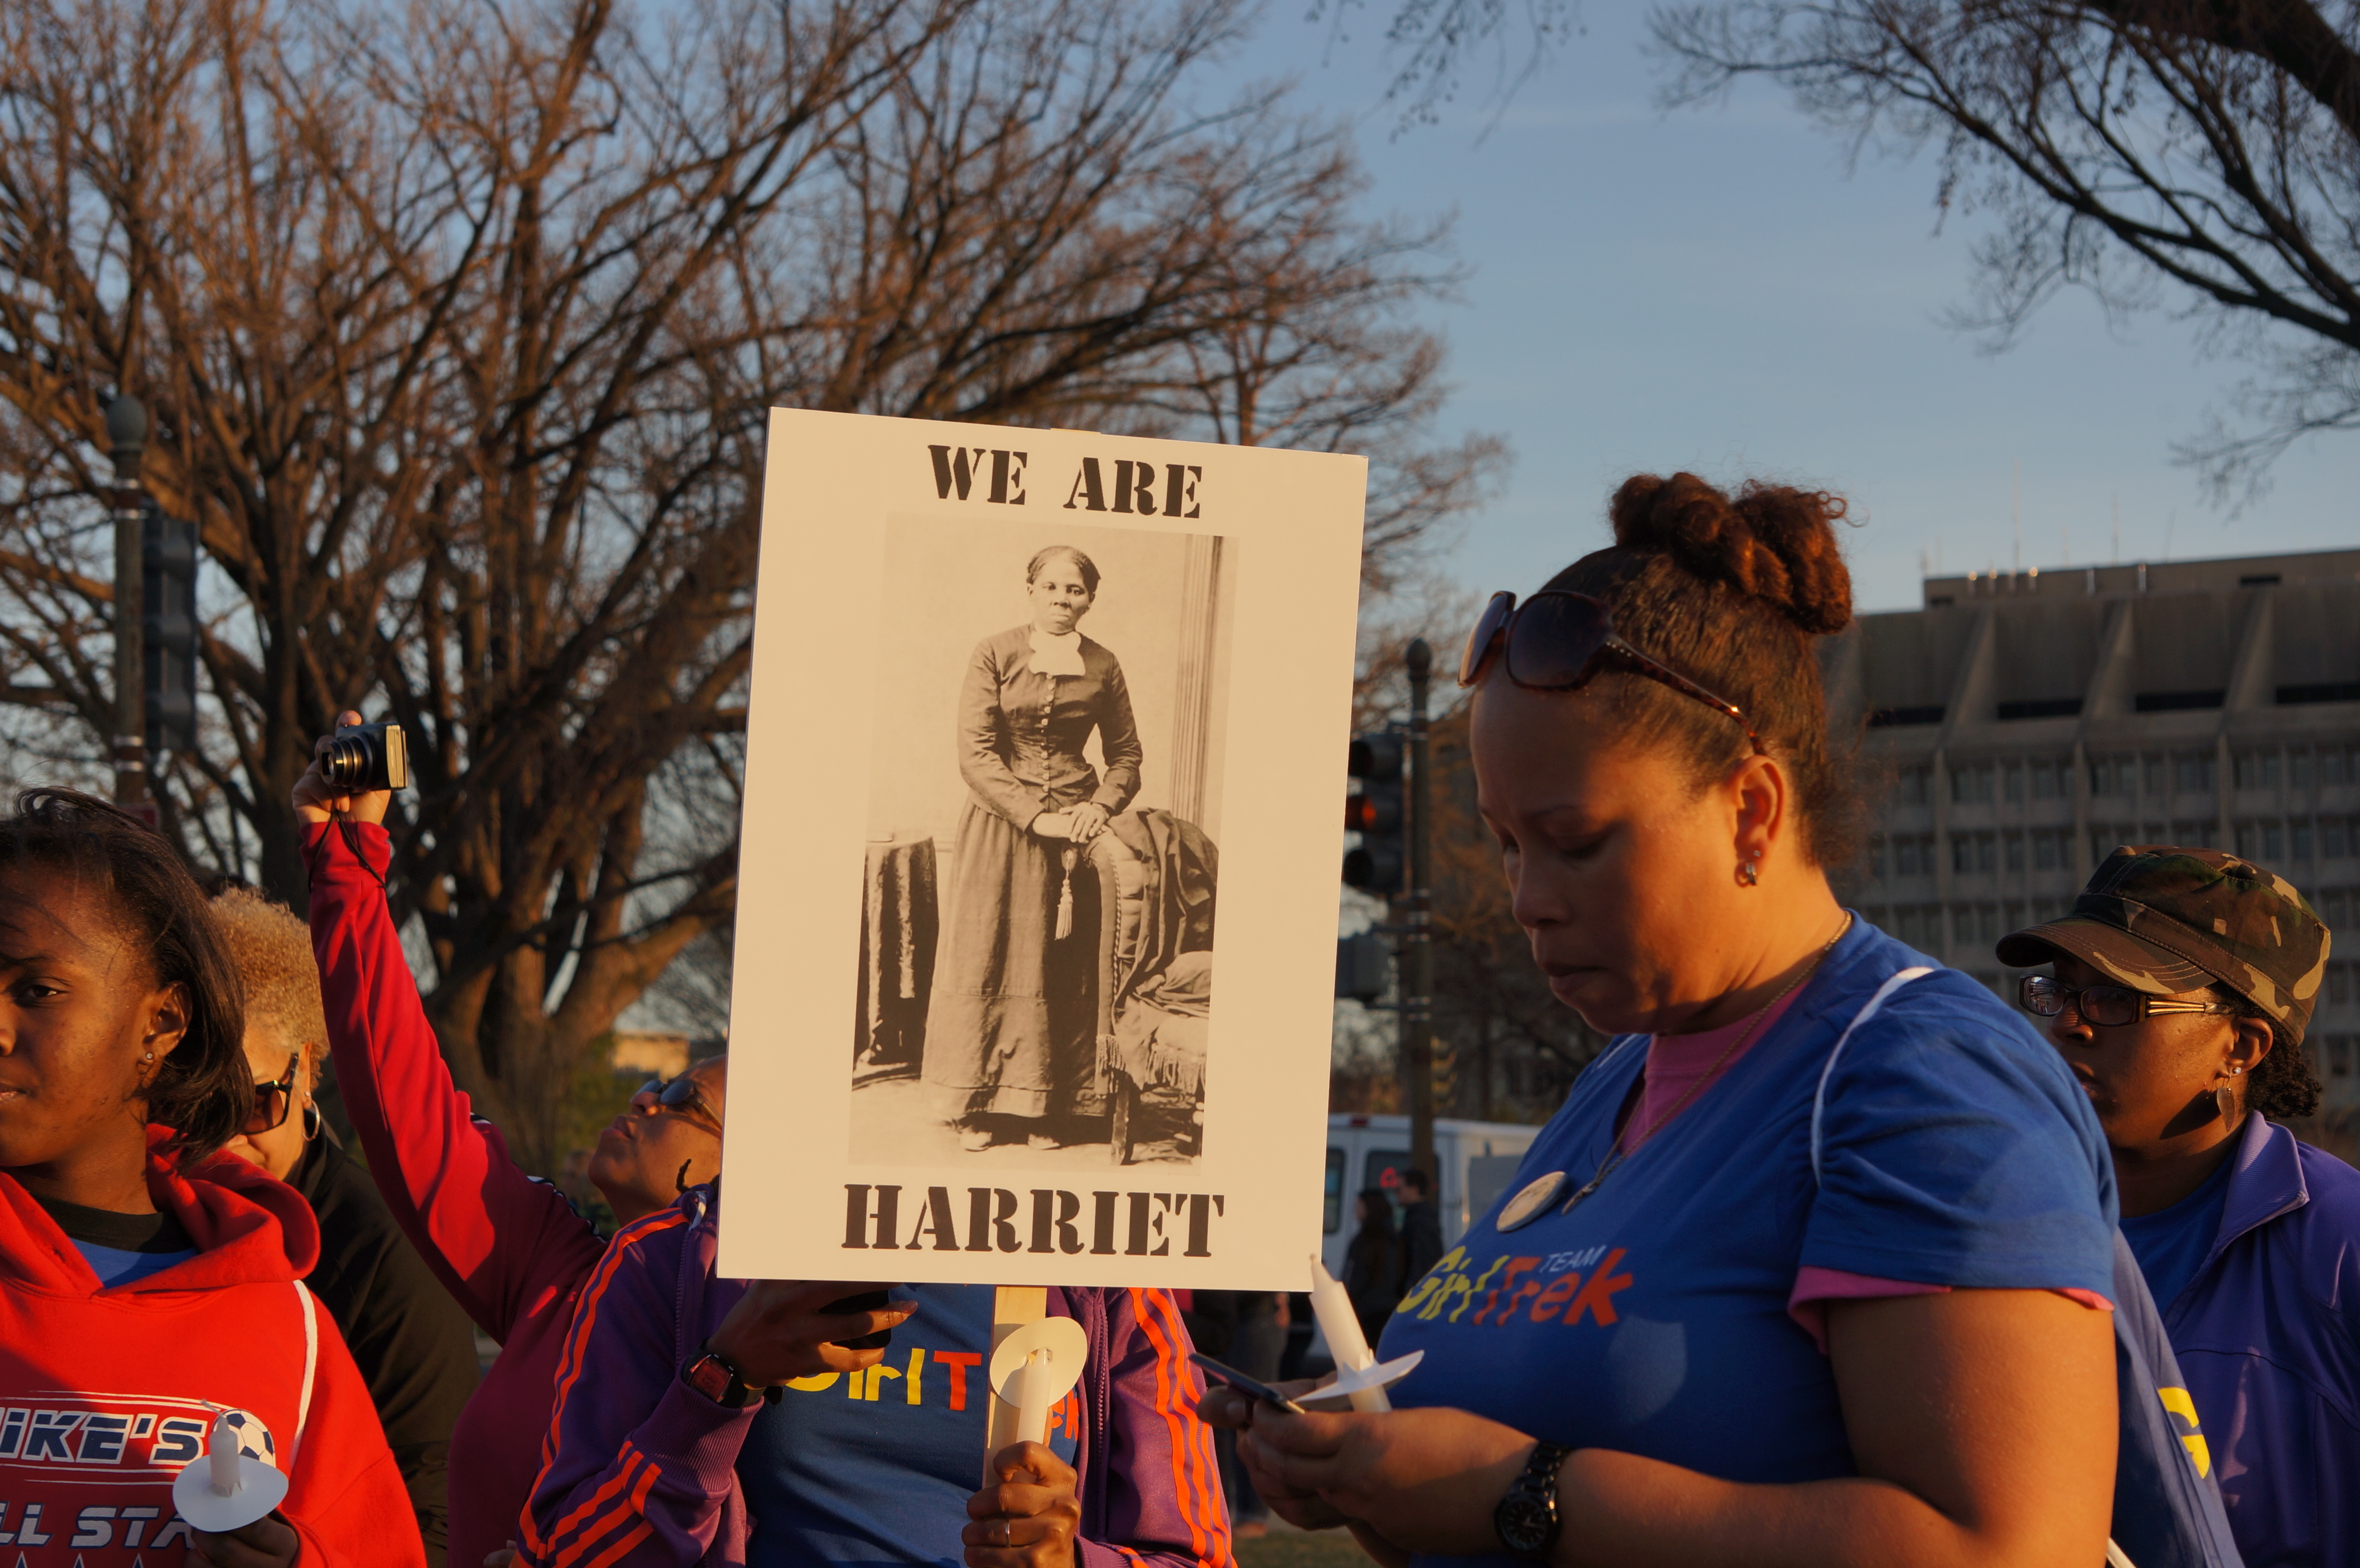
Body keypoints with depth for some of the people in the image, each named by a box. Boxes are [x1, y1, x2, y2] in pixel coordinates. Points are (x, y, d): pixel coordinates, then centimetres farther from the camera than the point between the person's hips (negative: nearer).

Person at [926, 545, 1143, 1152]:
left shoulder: (1102, 668, 4)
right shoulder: (994, 655, -3)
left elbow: (1126, 757, 12)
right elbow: (975, 754, -9)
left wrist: (1100, 807, -7)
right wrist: (1034, 816, -16)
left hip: (1072, 828, 2)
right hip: (999, 823, -2)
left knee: (1059, 967, 2)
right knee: (985, 958, 0)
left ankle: (1042, 1111, 8)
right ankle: (978, 1108, 7)